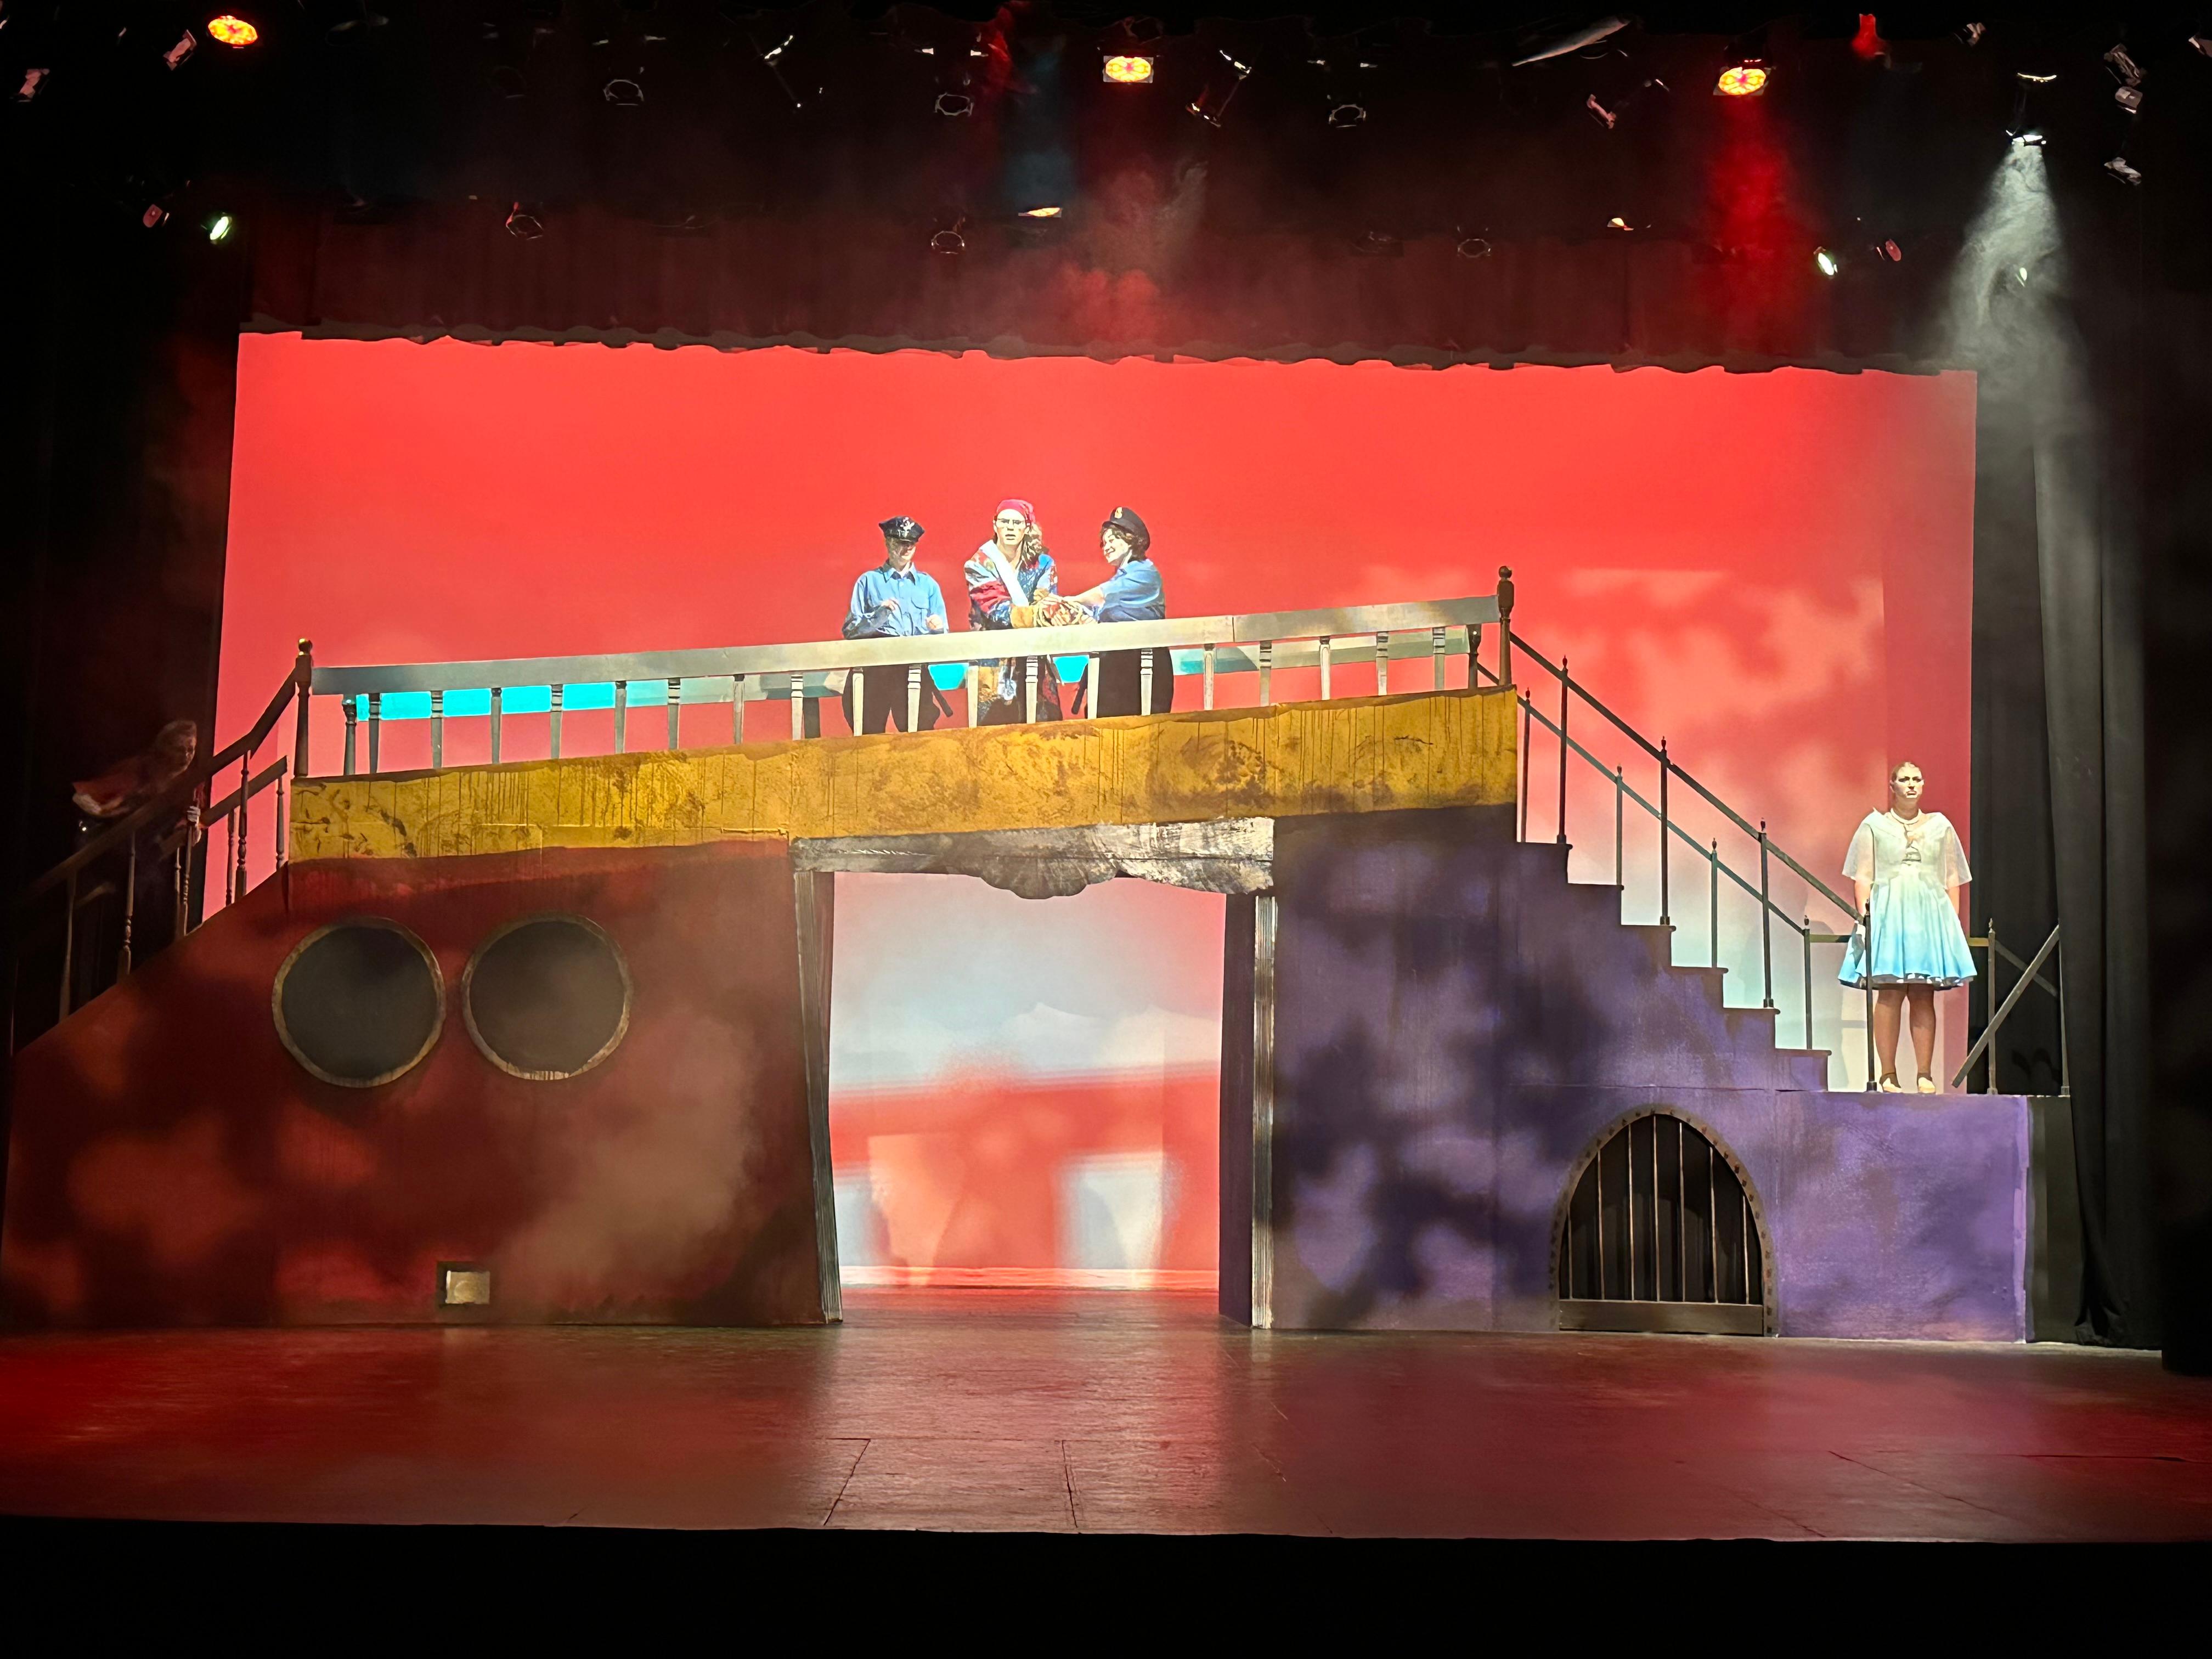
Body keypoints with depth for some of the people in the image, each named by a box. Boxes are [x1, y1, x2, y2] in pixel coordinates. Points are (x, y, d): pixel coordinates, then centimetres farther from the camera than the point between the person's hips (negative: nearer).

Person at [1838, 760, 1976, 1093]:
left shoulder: (1940, 826, 15)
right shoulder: (1874, 825, 9)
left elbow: (1952, 879, 15)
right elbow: (1863, 877, 5)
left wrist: (1954, 923, 8)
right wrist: (1864, 917, -5)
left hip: (1930, 915, 2)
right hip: (1887, 913, -2)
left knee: (1924, 997, 0)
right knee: (1889, 995, -8)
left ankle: (1925, 1074, 2)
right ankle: (1888, 1074, -6)